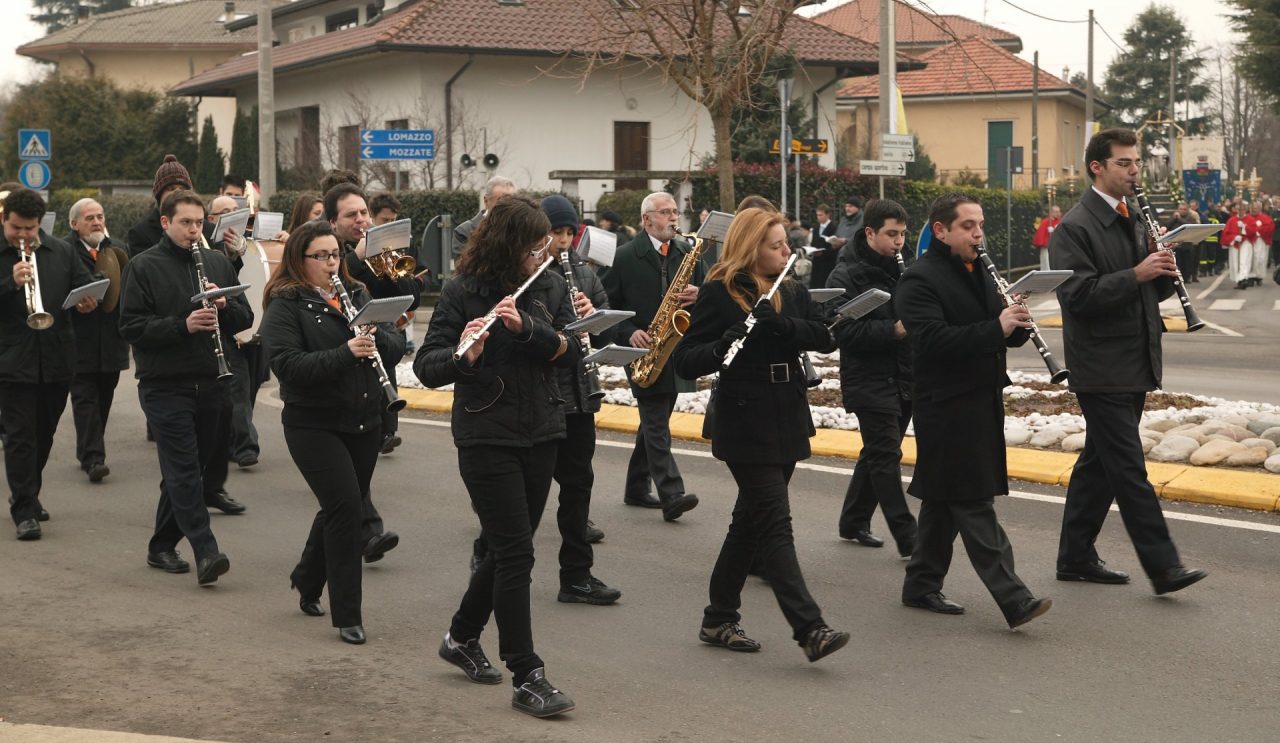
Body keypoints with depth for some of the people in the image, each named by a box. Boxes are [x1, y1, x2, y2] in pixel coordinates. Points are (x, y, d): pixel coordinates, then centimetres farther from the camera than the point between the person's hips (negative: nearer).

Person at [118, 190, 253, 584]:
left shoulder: (217, 263, 11)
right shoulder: (143, 266, -3)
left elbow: (245, 318, 11)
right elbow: (131, 328, -10)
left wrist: (224, 306, -11)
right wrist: (183, 325, -22)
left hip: (210, 385, 5)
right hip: (165, 386, -5)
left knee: (187, 469, 12)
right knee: (184, 472, -11)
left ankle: (162, 546, 25)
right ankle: (206, 552, -17)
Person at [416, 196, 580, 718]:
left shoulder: (547, 287, 4)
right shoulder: (463, 293, -9)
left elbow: (571, 351, -6)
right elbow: (426, 366, -12)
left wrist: (525, 326, -22)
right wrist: (463, 354, -32)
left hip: (540, 435, 5)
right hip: (486, 437, -5)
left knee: (508, 548, 14)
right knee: (516, 552, -9)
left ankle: (463, 638, 35)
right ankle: (527, 678, -4)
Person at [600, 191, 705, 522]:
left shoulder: (689, 254, 9)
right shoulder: (624, 257, -4)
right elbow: (607, 304, -3)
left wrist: (700, 295, -10)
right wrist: (629, 332, -16)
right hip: (644, 351, -5)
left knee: (654, 422, 13)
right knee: (656, 424, -11)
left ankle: (636, 488, 24)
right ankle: (671, 494, -18)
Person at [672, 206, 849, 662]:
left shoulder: (792, 292, 11)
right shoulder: (719, 294, -7)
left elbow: (827, 337, -3)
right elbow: (684, 362, -10)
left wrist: (781, 324, -18)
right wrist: (722, 346, -28)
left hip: (788, 421, 7)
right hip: (745, 424, -7)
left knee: (750, 521, 12)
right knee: (775, 525, -11)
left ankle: (719, 620, 23)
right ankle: (809, 630, -16)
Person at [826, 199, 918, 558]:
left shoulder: (902, 269, 11)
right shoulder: (846, 275, -10)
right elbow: (845, 331, -18)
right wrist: (893, 329, -27)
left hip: (903, 378, 7)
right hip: (869, 380, -7)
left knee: (878, 453, 15)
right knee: (886, 456, -7)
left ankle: (854, 522, 29)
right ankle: (907, 539, -7)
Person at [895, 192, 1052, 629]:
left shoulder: (978, 273, 16)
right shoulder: (919, 280, -12)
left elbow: (1002, 335, 17)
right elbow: (932, 339, -26)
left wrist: (1016, 323, -6)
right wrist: (995, 328, -31)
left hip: (981, 403, 9)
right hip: (947, 407, -9)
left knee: (946, 500, 15)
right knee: (974, 507, -9)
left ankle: (922, 585, 24)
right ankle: (1013, 600, -12)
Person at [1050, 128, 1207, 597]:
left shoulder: (1134, 219, 15)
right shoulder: (1075, 227, -12)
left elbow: (1151, 291, 19)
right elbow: (1078, 295, -21)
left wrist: (1163, 274, -4)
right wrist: (1136, 274, -26)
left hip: (1134, 365, 9)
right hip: (1101, 368, -9)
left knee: (1100, 462, 13)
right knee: (1128, 469, -7)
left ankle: (1075, 557, 22)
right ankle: (1163, 567, -6)